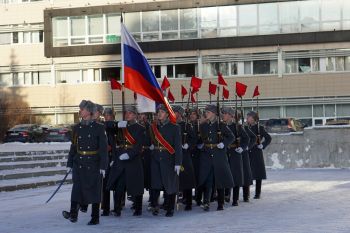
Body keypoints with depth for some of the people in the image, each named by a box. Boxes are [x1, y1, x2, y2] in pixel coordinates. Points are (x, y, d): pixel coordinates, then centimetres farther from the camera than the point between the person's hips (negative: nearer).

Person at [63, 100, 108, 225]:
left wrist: (103, 166, -10)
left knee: (94, 189, 3)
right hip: (79, 163, 3)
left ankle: (95, 217, 10)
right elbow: (73, 146, 11)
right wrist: (70, 164, 9)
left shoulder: (99, 128, -4)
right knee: (77, 188, -10)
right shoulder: (77, 128, 8)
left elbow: (103, 148, -6)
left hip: (93, 164, -3)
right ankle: (73, 214, -16)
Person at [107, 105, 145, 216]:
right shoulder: (121, 127, 16)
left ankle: (138, 209, 16)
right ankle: (117, 210, 0)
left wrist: (129, 154, -21)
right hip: (119, 161, 4)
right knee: (118, 186, -3)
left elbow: (139, 145, -10)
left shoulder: (140, 128, 1)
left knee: (136, 186, 4)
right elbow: (117, 144, 18)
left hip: (134, 161, -4)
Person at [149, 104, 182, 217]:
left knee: (169, 184, 1)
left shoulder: (174, 128, 0)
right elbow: (150, 141, 25)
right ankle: (155, 206, 6)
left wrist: (178, 163, -12)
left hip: (168, 159, -3)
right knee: (155, 183, -3)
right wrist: (151, 146, 1)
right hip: (155, 159, 3)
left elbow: (178, 146, -5)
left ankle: (170, 209, 10)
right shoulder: (153, 127, 12)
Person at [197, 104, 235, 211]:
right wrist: (200, 145, 6)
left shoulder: (221, 126, -1)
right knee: (207, 180, -7)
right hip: (206, 156, 2)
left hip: (219, 156, -2)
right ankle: (206, 202, -9)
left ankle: (220, 203, 13)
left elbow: (231, 137, 2)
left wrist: (224, 144, -11)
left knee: (220, 179, 4)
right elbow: (199, 139, 22)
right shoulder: (202, 126, 9)